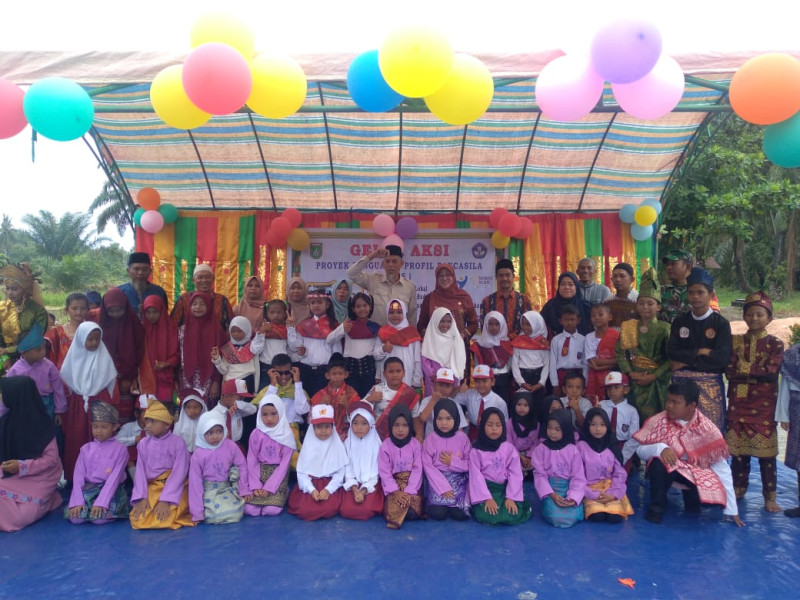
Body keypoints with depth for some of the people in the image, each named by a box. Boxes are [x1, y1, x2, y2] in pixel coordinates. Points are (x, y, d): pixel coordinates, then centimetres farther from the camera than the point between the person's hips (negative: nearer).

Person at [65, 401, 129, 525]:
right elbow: (78, 476, 1)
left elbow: (114, 478, -12)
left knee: (99, 518, -28)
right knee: (75, 518, -22)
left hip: (111, 491, -3)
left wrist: (101, 502, -23)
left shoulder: (120, 449, -4)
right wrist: (77, 501, -13)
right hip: (88, 489, 3)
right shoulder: (86, 449, 8)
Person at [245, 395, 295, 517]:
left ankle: (282, 494, 11)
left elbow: (284, 464, -9)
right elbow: (252, 462, -2)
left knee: (272, 510, -21)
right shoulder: (256, 434, -3)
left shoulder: (287, 436, -8)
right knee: (249, 510, -16)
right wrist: (256, 486, -13)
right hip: (259, 474, 2)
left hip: (278, 476, -1)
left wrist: (269, 487, -15)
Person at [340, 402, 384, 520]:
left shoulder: (376, 444, -7)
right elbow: (347, 469, -3)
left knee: (367, 510, -24)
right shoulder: (348, 443, -1)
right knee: (346, 510, -20)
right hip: (353, 485, 2)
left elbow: (375, 471, -7)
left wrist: (363, 491, -17)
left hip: (371, 484, -2)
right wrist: (355, 490, -17)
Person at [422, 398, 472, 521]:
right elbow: (428, 466, -9)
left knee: (460, 515, -18)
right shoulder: (430, 439, -5)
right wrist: (443, 487, -16)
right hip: (438, 481, -1)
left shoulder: (462, 438, -2)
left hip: (458, 481, 1)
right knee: (437, 514, -20)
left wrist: (453, 462, -14)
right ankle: (429, 503, 14)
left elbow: (470, 465, 1)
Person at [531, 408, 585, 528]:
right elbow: (539, 475, -5)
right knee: (555, 517, -25)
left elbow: (578, 477, -3)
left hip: (569, 488, 1)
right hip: (550, 488, -1)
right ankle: (549, 505, 8)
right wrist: (552, 494, -19)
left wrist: (573, 498, -18)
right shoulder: (541, 449, -2)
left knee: (572, 517, -22)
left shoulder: (573, 450, -1)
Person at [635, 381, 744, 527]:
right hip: (666, 468, -2)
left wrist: (731, 508, -13)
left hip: (696, 472, 2)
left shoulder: (707, 428, -17)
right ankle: (657, 506, -10)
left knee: (716, 496, -25)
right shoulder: (659, 421, -16)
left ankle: (692, 499, 12)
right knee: (659, 463, -35)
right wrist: (660, 448, -35)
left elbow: (722, 468, -13)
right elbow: (640, 451, -12)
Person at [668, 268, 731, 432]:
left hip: (710, 385, -2)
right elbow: (671, 352, -2)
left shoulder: (720, 323, -2)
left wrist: (686, 360, -9)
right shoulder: (679, 322, 7)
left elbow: (722, 358, -12)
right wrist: (700, 352, -12)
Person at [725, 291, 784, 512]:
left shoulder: (775, 344, 1)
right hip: (738, 402, 2)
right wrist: (756, 373, -13)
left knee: (765, 449, 0)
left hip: (763, 403, -2)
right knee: (738, 447, 8)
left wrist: (743, 368, -10)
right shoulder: (736, 341, 7)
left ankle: (770, 496, 12)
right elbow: (729, 370, -3)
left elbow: (770, 371, -12)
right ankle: (738, 488, 22)